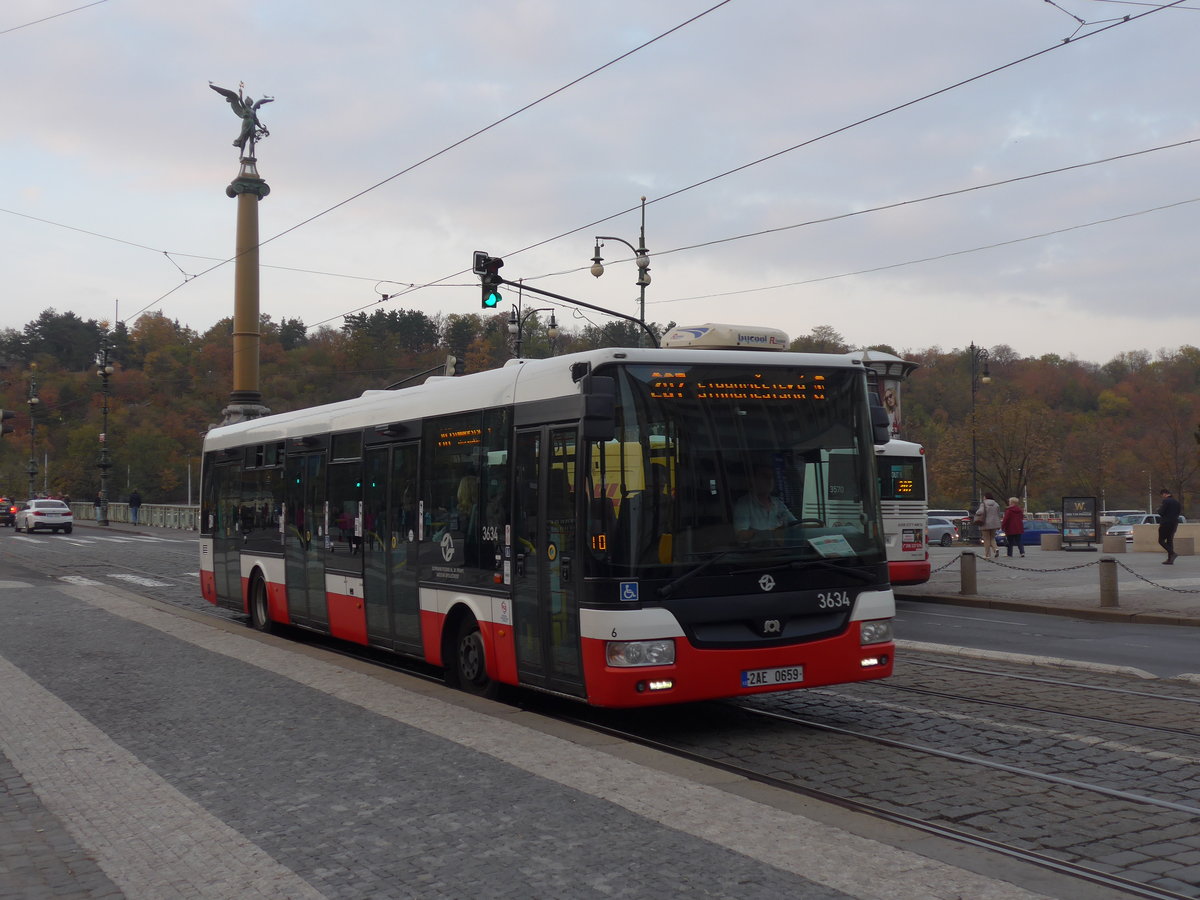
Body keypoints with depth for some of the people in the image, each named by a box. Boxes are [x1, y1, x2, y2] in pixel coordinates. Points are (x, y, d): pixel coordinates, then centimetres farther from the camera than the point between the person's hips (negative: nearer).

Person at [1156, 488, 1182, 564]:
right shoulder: (1176, 502, 11)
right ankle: (1170, 560, 9)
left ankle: (1172, 553, -20)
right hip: (1174, 523, 8)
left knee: (1161, 540, -2)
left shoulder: (1166, 501, -14)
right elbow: (1179, 512, 17)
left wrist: (1159, 509, 3)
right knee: (1170, 540, 11)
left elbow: (1161, 512, -17)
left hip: (1166, 523, -8)